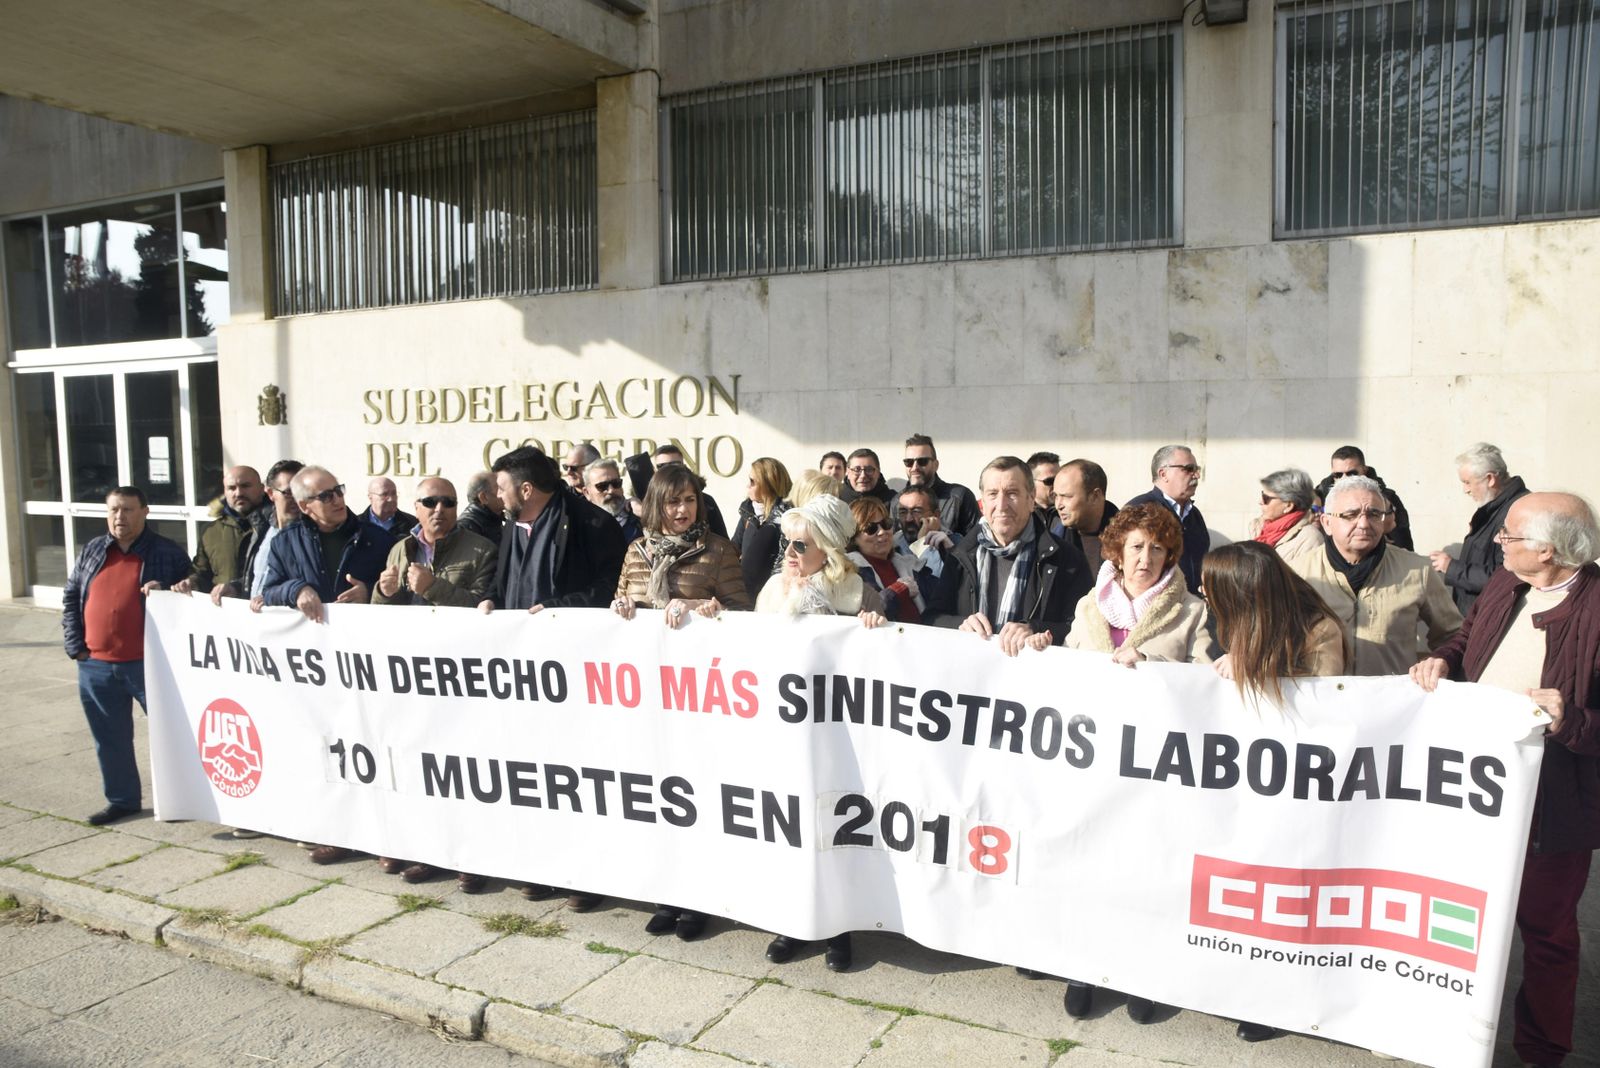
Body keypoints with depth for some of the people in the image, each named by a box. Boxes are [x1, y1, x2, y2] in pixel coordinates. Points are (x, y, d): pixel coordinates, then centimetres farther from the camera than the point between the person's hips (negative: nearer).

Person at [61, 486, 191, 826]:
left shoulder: (169, 554, -2)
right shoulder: (91, 552, 11)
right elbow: (71, 597, 15)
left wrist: (166, 594, -19)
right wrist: (75, 645, 6)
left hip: (148, 664, -4)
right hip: (96, 667, 5)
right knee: (110, 739, 13)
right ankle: (122, 800, 27)